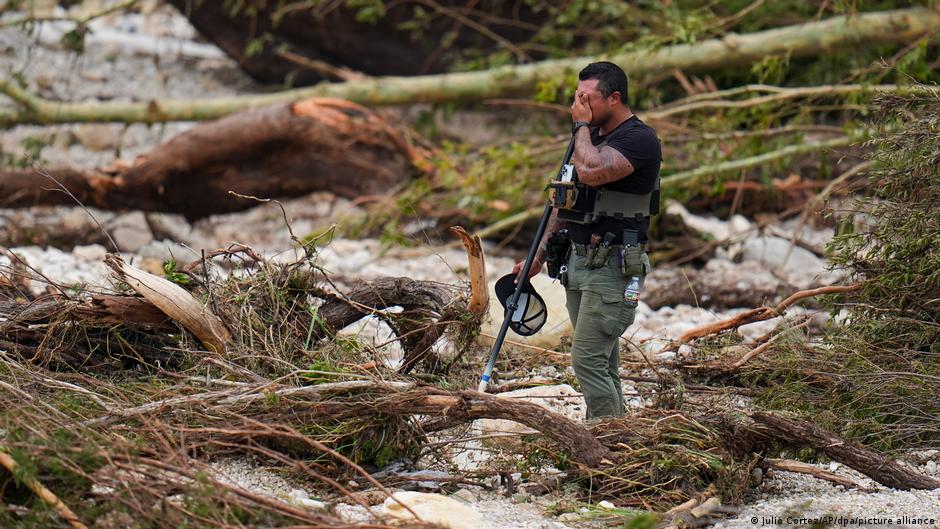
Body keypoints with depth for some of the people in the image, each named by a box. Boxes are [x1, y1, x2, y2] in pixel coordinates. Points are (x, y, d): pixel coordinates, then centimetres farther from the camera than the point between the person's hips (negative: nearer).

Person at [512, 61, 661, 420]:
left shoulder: (639, 139, -13)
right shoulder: (591, 136, 15)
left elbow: (591, 172, -31)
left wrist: (582, 126, -14)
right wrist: (539, 257, 20)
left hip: (613, 267, -9)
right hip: (578, 260, 9)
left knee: (588, 360, -14)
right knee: (602, 364, 10)